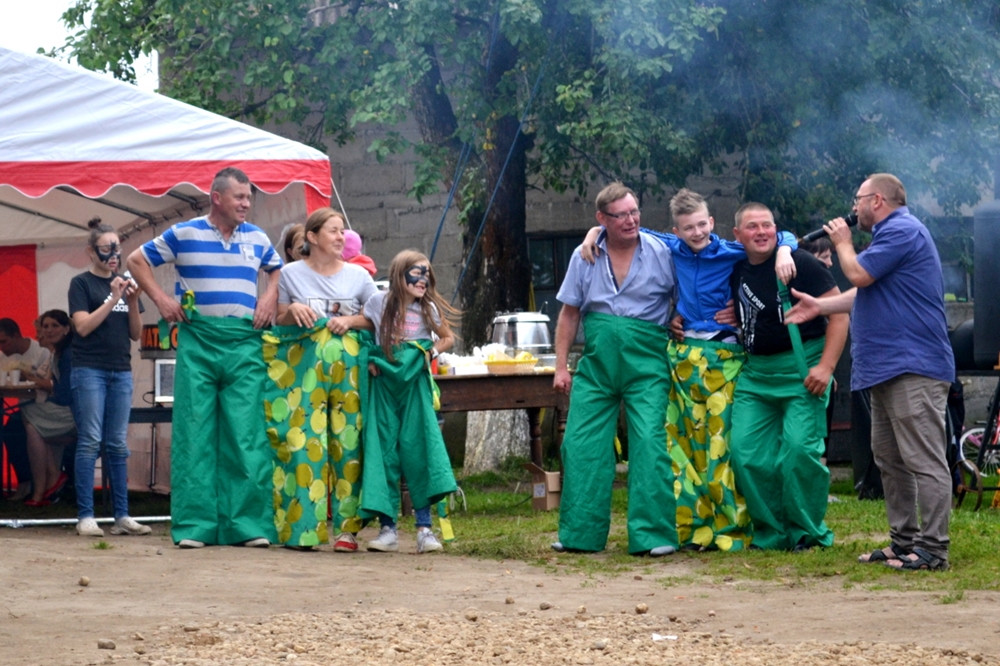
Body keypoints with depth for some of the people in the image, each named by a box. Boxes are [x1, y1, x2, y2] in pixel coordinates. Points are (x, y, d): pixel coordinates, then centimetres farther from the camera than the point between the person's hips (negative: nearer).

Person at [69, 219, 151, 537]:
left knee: (118, 445, 5)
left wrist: (133, 302, -3)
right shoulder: (82, 283, 1)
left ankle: (122, 516, 5)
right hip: (89, 369, -5)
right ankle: (85, 517, -8)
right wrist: (114, 299, -14)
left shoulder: (125, 283, 14)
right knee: (90, 442, -8)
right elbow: (83, 326, -10)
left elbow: (136, 334, 13)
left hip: (121, 371, 5)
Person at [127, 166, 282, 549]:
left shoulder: (257, 238, 13)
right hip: (197, 341, -2)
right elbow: (137, 261, 11)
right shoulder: (184, 234, 3)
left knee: (246, 433, -3)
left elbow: (278, 270, 30)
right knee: (194, 432, -3)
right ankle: (194, 524, 0)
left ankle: (249, 524, -2)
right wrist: (160, 298, 0)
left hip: (245, 343, 2)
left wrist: (270, 298, 10)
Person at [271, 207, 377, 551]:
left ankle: (347, 528, -2)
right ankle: (301, 528, -4)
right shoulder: (291, 273, 10)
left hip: (348, 366, 1)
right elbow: (279, 322, 13)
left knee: (348, 443, -4)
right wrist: (293, 310, -8)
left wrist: (351, 321, -6)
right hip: (303, 364, -1)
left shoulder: (358, 275, 12)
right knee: (303, 441, -8)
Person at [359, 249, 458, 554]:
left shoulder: (428, 308, 4)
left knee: (419, 447, -9)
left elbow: (448, 338, 18)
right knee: (383, 450, -4)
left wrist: (432, 351, 1)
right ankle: (387, 527, -1)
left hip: (415, 383, 1)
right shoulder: (379, 302, -2)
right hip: (384, 381, -1)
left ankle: (424, 526, -7)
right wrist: (369, 360, 0)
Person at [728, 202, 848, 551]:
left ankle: (807, 532, 1)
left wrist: (826, 366, -16)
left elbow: (839, 312, -9)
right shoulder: (736, 272, 10)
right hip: (754, 373, 6)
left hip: (801, 369, -6)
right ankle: (770, 533, 9)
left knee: (800, 447, -15)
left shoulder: (800, 263, -7)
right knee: (746, 452, -3)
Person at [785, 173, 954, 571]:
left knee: (924, 462, -11)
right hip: (888, 369, 12)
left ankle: (932, 548, -13)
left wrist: (842, 243, 3)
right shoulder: (892, 232, 24)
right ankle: (904, 541, 19)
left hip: (913, 369, -12)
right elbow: (866, 293, 29)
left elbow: (859, 274, -16)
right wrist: (821, 306, 24)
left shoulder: (902, 231, -12)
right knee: (889, 460, 14)